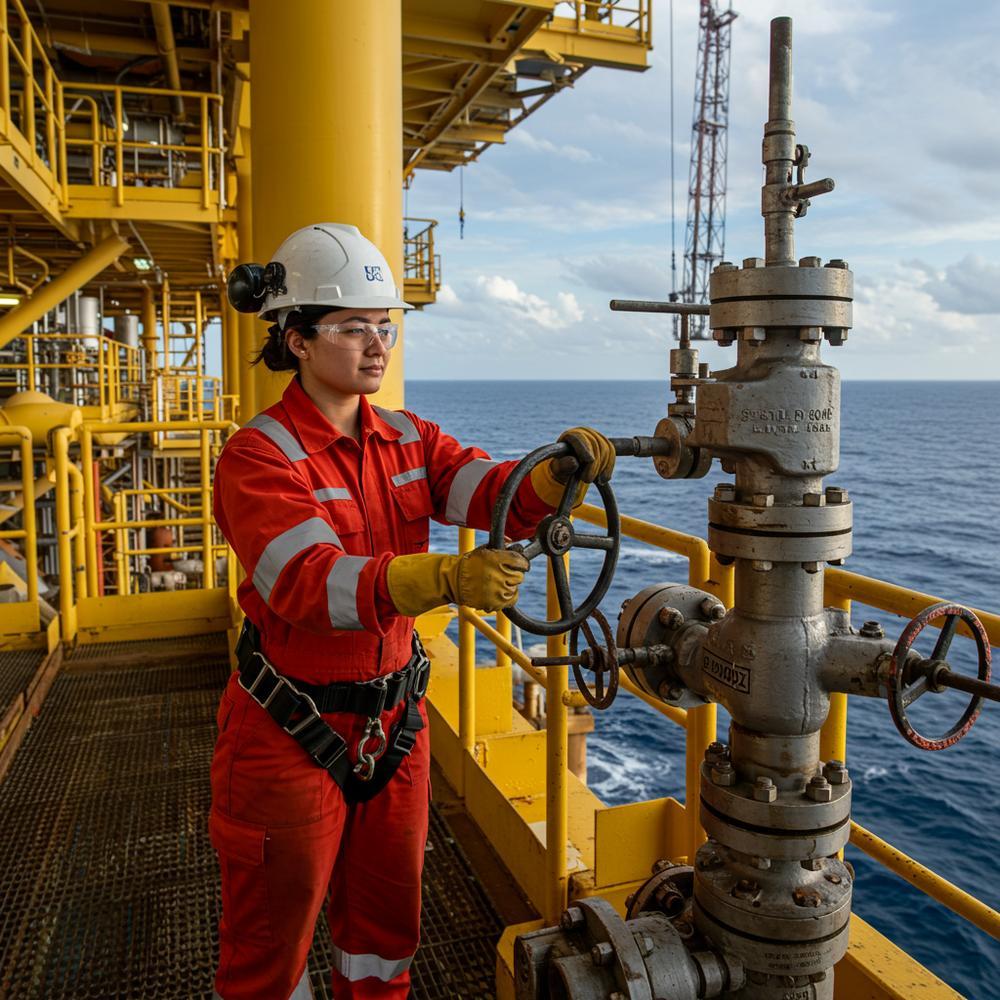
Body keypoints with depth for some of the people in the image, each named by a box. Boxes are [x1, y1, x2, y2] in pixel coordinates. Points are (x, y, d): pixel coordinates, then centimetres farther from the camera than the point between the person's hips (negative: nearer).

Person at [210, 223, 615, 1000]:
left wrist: (560, 473, -33)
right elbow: (308, 582, -31)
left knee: (388, 924, 24)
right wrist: (446, 579, -46)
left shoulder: (408, 440, 2)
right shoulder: (259, 456, -17)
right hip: (292, 732, -5)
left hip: (394, 721, 5)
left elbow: (497, 494, -11)